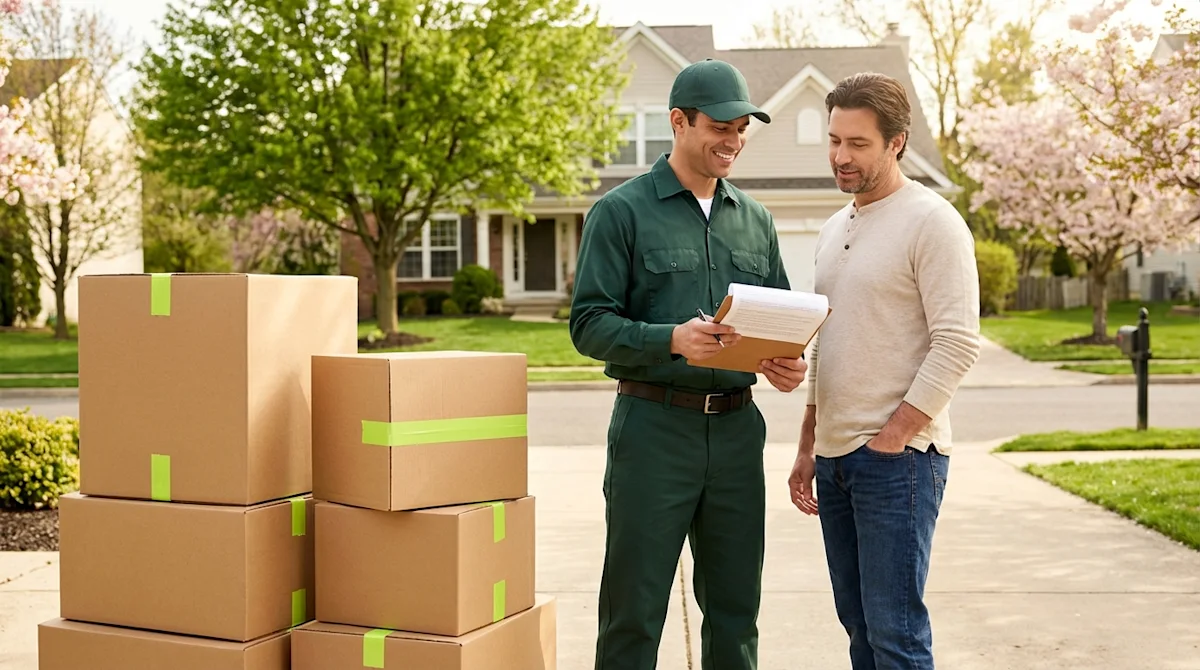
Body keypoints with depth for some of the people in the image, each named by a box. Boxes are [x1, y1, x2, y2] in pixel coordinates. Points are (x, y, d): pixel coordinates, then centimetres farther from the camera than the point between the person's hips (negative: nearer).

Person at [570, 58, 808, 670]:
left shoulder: (755, 220, 14)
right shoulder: (622, 211, -2)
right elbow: (589, 324, -8)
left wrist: (786, 363, -3)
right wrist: (673, 340, -24)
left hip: (737, 428, 5)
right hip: (654, 425, -5)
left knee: (735, 609, 12)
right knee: (634, 610, 1)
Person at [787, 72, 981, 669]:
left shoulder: (931, 222, -8)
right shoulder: (833, 230, 17)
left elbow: (957, 345, -15)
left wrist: (890, 440, -16)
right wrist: (807, 449, 18)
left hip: (899, 456, -8)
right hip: (833, 456, 8)